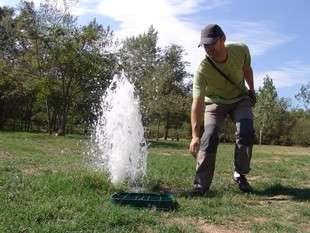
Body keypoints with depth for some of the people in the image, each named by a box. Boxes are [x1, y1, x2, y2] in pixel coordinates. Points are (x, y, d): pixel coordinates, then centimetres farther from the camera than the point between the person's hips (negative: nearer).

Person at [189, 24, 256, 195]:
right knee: (210, 137, -21)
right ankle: (201, 183, -9)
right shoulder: (202, 69, -33)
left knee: (246, 132, -19)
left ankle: (239, 175, 2)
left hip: (240, 99, 3)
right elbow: (197, 102, -40)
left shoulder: (241, 50, -21)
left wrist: (252, 90, 13)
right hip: (215, 103, -2)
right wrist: (195, 135, -47)